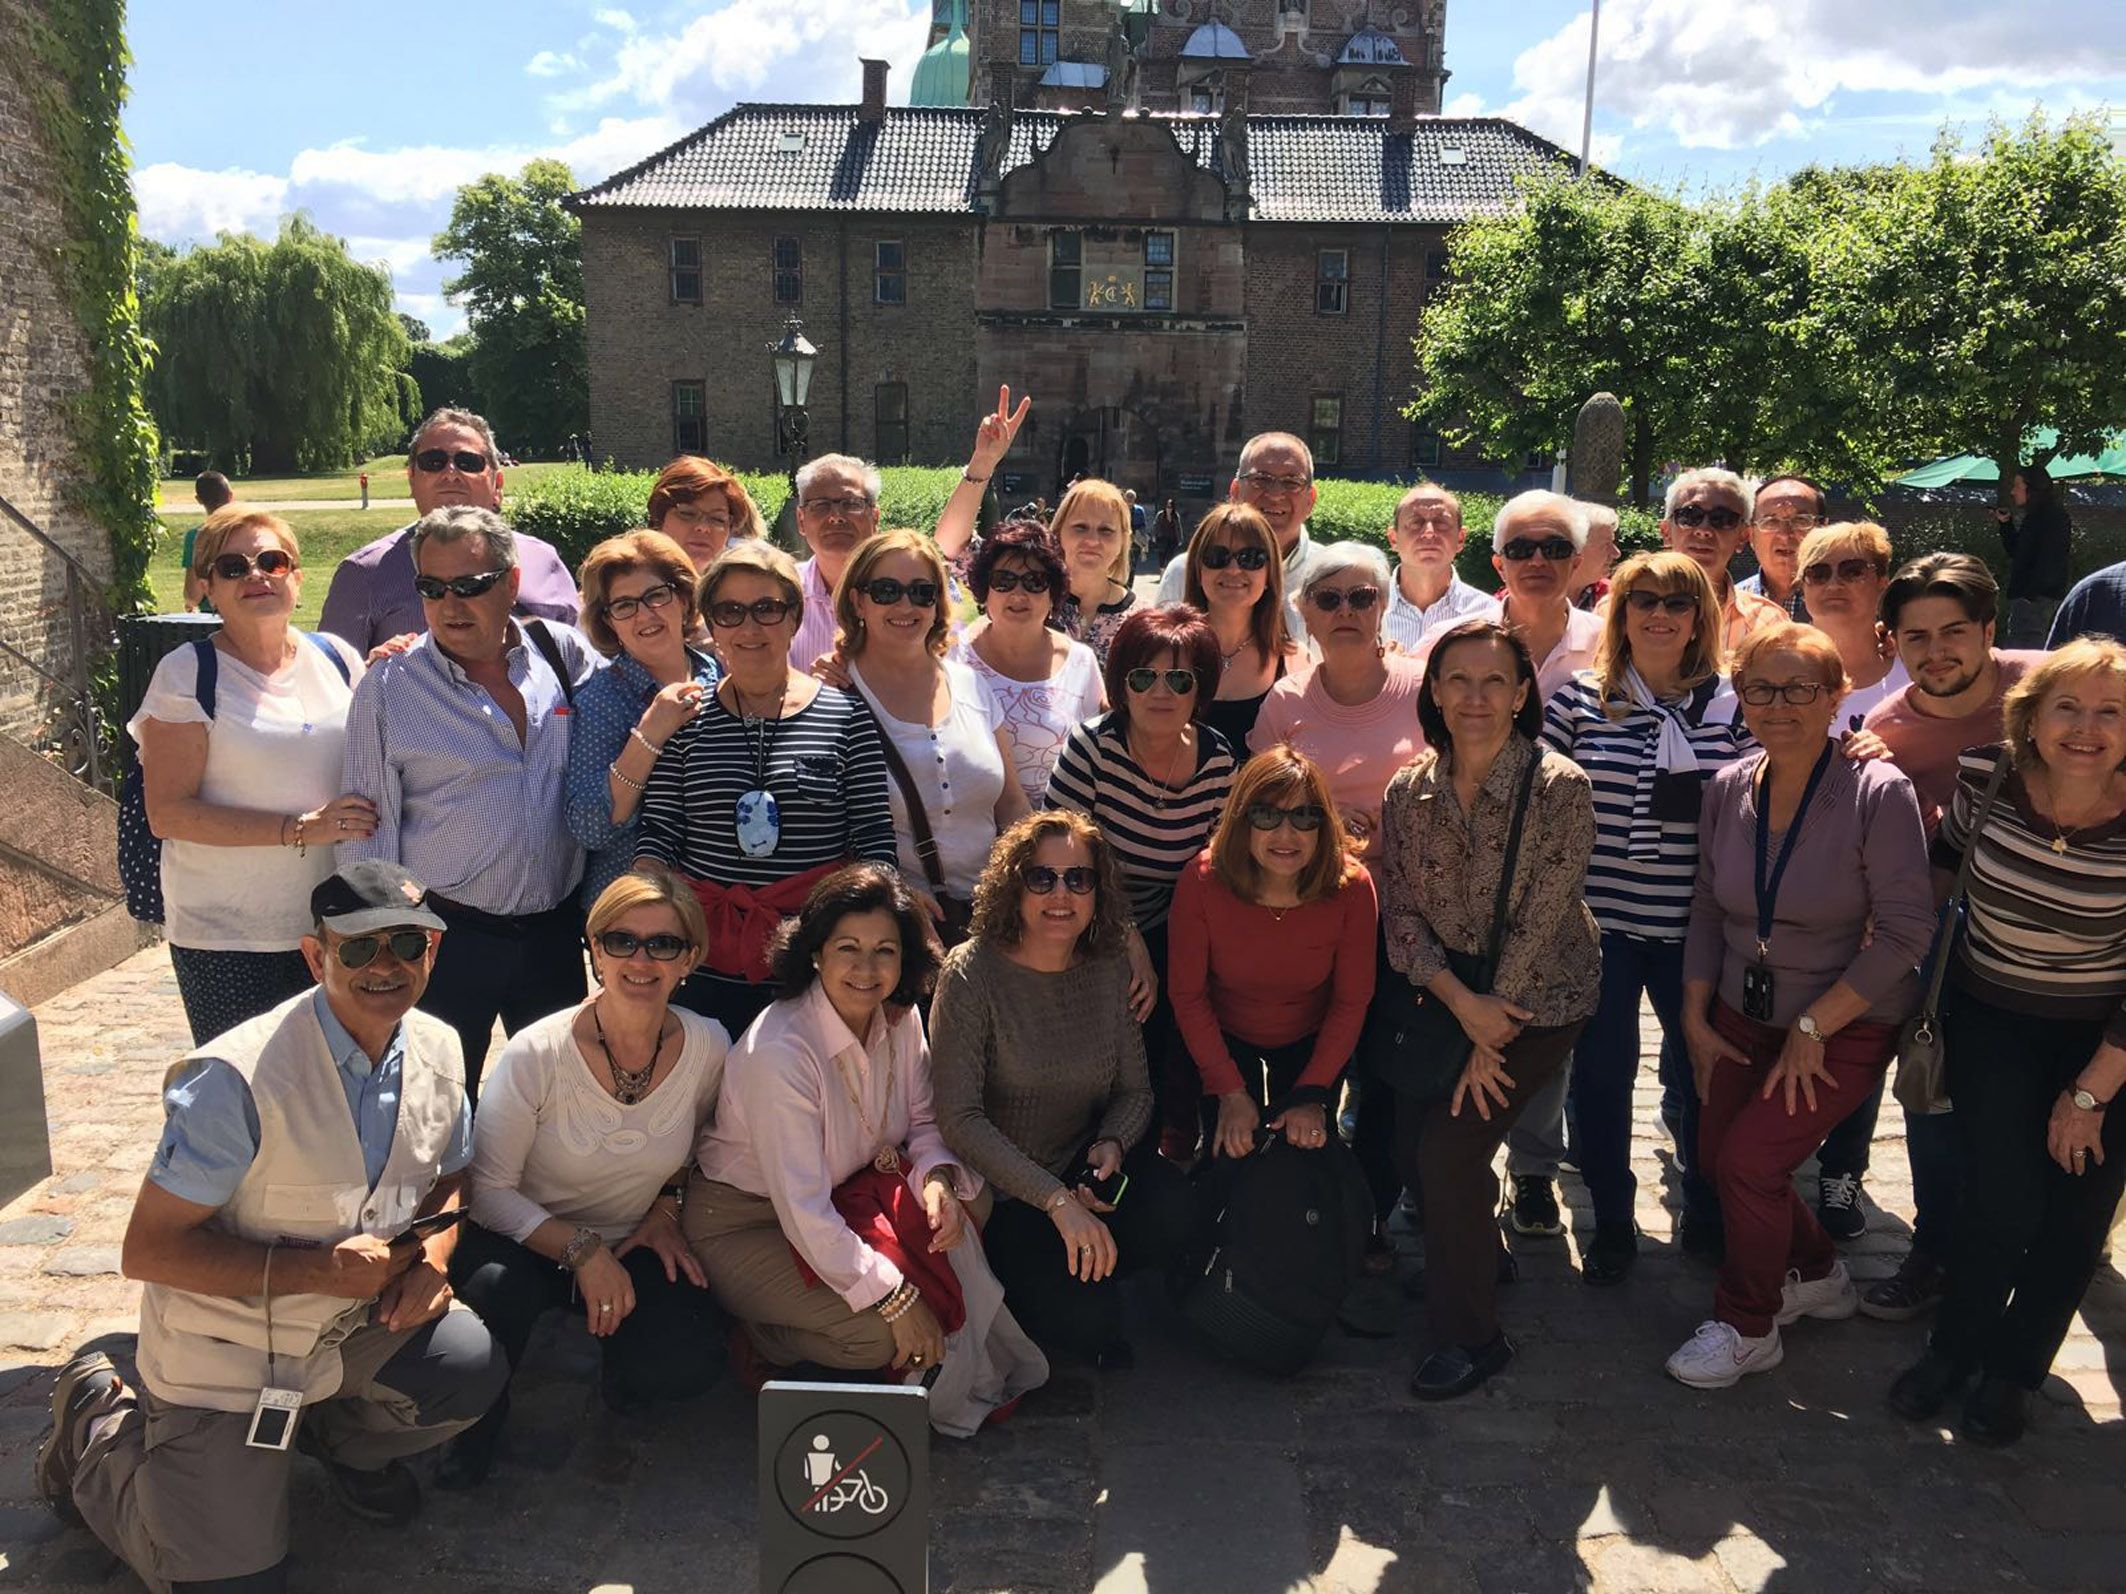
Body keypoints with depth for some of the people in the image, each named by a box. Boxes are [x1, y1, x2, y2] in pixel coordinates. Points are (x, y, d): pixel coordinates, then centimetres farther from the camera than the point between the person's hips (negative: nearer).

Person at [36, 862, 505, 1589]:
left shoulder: (437, 1050, -7)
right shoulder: (237, 1080, -26)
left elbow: (449, 1178, 9)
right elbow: (148, 1250, -21)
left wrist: (433, 1254, -13)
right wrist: (318, 1270, -27)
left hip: (353, 1323, 5)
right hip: (225, 1354, -4)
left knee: (471, 1366, -23)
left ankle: (341, 1436, 13)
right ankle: (103, 1428, 25)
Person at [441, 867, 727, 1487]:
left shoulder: (708, 1047, -12)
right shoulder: (537, 1054, -22)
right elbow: (487, 1189, -15)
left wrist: (668, 1207, -3)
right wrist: (581, 1249, -24)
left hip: (633, 1247, 3)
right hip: (522, 1239, -2)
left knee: (683, 1366, -24)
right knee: (499, 1288, -37)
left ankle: (617, 1361, 15)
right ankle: (478, 1418, -3)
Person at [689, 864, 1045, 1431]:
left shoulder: (900, 1017, -8)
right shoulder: (779, 1052, -30)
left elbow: (924, 1121, 4)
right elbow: (802, 1211, -30)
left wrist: (938, 1177, -19)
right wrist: (895, 1300, -28)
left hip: (847, 1193, 7)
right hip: (745, 1224, -7)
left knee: (954, 1217, -17)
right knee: (882, 1331, -24)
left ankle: (966, 1379, 3)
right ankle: (760, 1343, 4)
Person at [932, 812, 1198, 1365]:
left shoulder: (1110, 968, -2)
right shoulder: (973, 973, -17)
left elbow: (1135, 1089, 7)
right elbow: (959, 1118, -21)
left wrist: (1112, 1144, -17)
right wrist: (1057, 1200, -27)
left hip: (1085, 1165, 5)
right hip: (1000, 1191, -5)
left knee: (1171, 1216, -23)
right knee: (1081, 1314, -22)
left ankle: (1082, 1275, 8)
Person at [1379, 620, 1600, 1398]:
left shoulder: (1558, 788, -17)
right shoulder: (1408, 792, -4)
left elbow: (1538, 922, -18)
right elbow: (1401, 912, -4)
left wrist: (1488, 1038, -16)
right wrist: (1462, 1003, -19)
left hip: (1536, 999, -4)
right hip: (1445, 995, 5)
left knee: (1450, 1148, -15)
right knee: (1410, 1149, 0)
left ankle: (1470, 1337, 6)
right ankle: (1479, 1260, 34)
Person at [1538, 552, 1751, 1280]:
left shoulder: (1730, 707, 2)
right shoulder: (1578, 700, -2)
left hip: (1695, 925, 1)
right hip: (1598, 919, -1)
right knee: (1599, 1071, 7)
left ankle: (1707, 1213, 34)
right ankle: (1610, 1221, 26)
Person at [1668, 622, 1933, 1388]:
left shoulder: (1878, 793, -20)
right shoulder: (1728, 789, -5)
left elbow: (1904, 931, -20)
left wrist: (1813, 1027, -18)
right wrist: (1696, 1018, 2)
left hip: (1849, 1025, -5)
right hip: (1745, 1012, 6)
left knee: (1749, 1159, -13)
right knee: (1716, 1156, 7)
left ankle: (1748, 1326, 13)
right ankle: (1818, 1275, 37)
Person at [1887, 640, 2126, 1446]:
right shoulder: (1988, 775, -16)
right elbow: (1946, 855, 8)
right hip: (1992, 1018, 1)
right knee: (2004, 1202, -7)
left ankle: (2011, 1371, 30)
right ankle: (1953, 1348, 20)